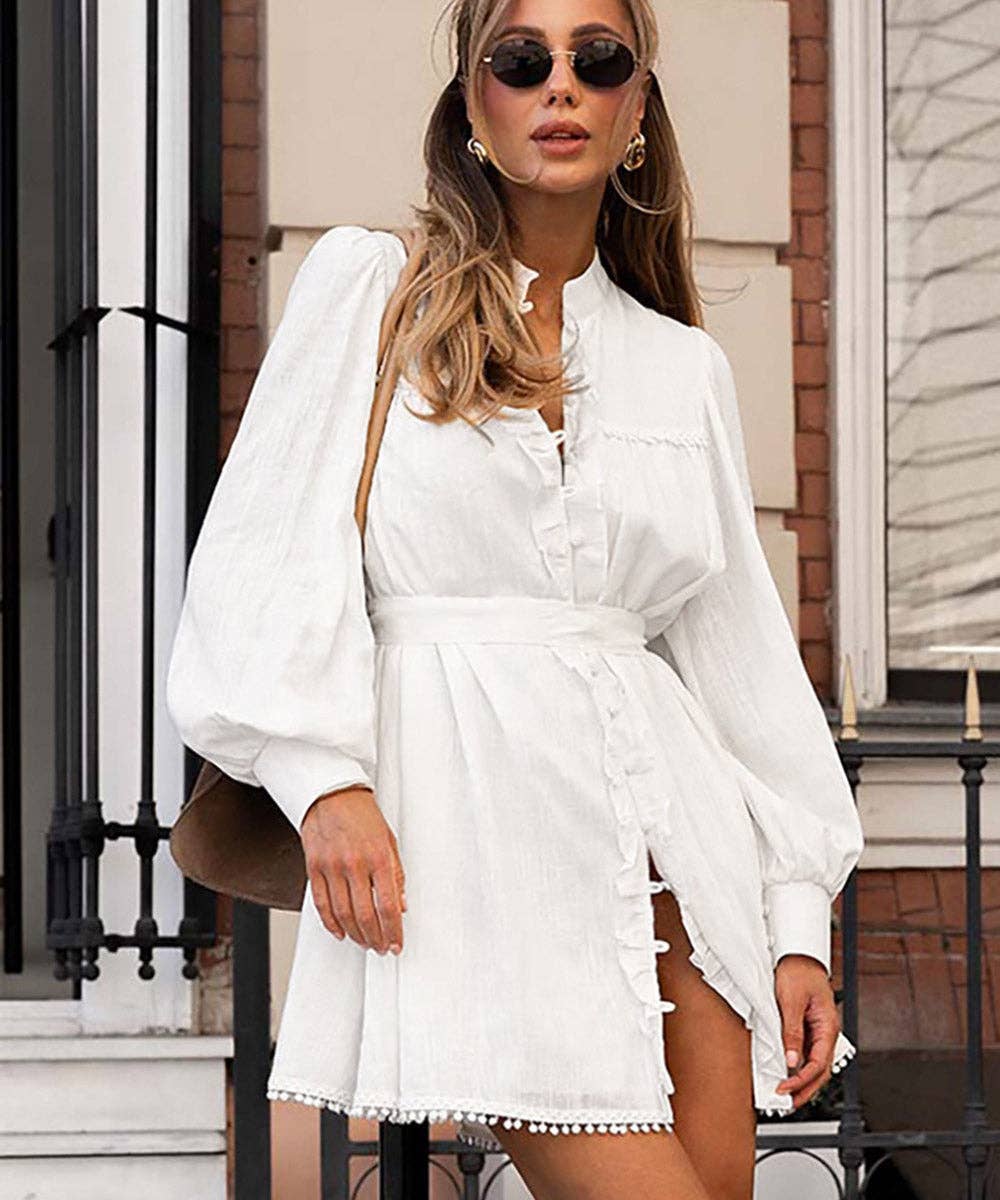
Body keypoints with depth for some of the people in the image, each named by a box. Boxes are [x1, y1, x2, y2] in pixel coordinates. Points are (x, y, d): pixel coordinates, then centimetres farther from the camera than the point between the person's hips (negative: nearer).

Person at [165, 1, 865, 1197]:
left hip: (665, 818, 5)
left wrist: (799, 919, 10)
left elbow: (742, 650, 17)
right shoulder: (364, 285, 8)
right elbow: (276, 545, -1)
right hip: (466, 806, -5)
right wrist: (323, 776, -15)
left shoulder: (686, 367, 17)